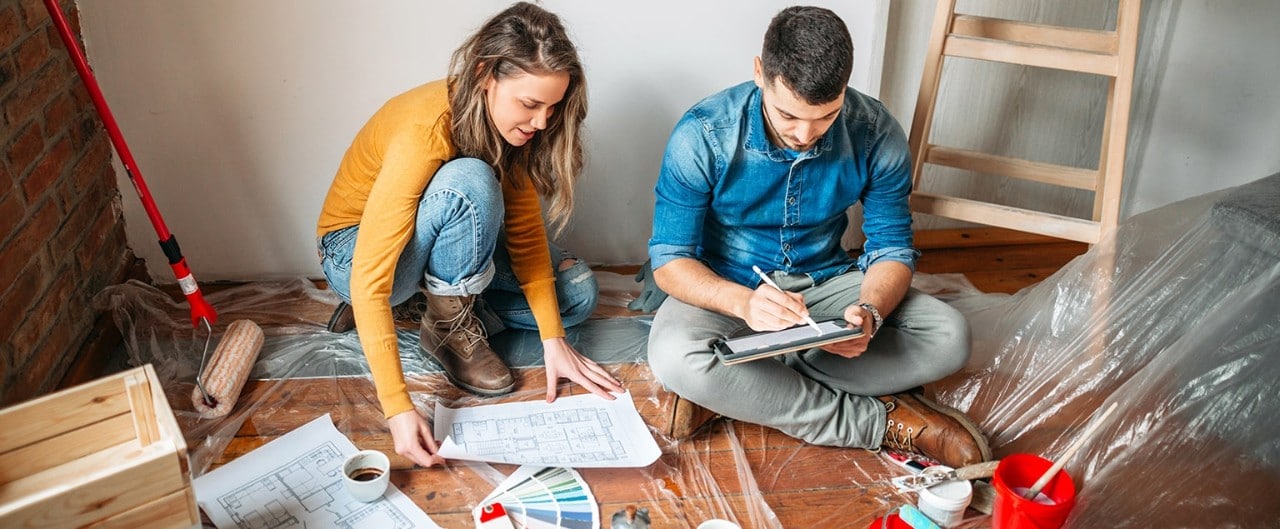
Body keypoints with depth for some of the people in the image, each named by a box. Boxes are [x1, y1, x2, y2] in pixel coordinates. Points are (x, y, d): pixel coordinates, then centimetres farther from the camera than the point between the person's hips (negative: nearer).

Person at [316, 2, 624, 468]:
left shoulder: (511, 125, -14)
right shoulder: (423, 130, -35)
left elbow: (525, 230, -10)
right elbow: (370, 280, -38)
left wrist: (553, 339, -18)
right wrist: (398, 408, -42)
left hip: (442, 243, 6)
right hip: (356, 252, -6)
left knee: (576, 292, -9)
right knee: (469, 182, -36)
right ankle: (448, 324, -16)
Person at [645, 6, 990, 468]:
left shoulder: (876, 134, -14)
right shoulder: (702, 135, -21)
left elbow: (892, 249, -6)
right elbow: (669, 259, -17)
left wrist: (870, 312, -29)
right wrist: (744, 302, -37)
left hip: (826, 282, 3)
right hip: (728, 290, -2)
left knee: (949, 337, -20)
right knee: (675, 357, -36)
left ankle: (737, 390, -21)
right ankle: (883, 422, -20)